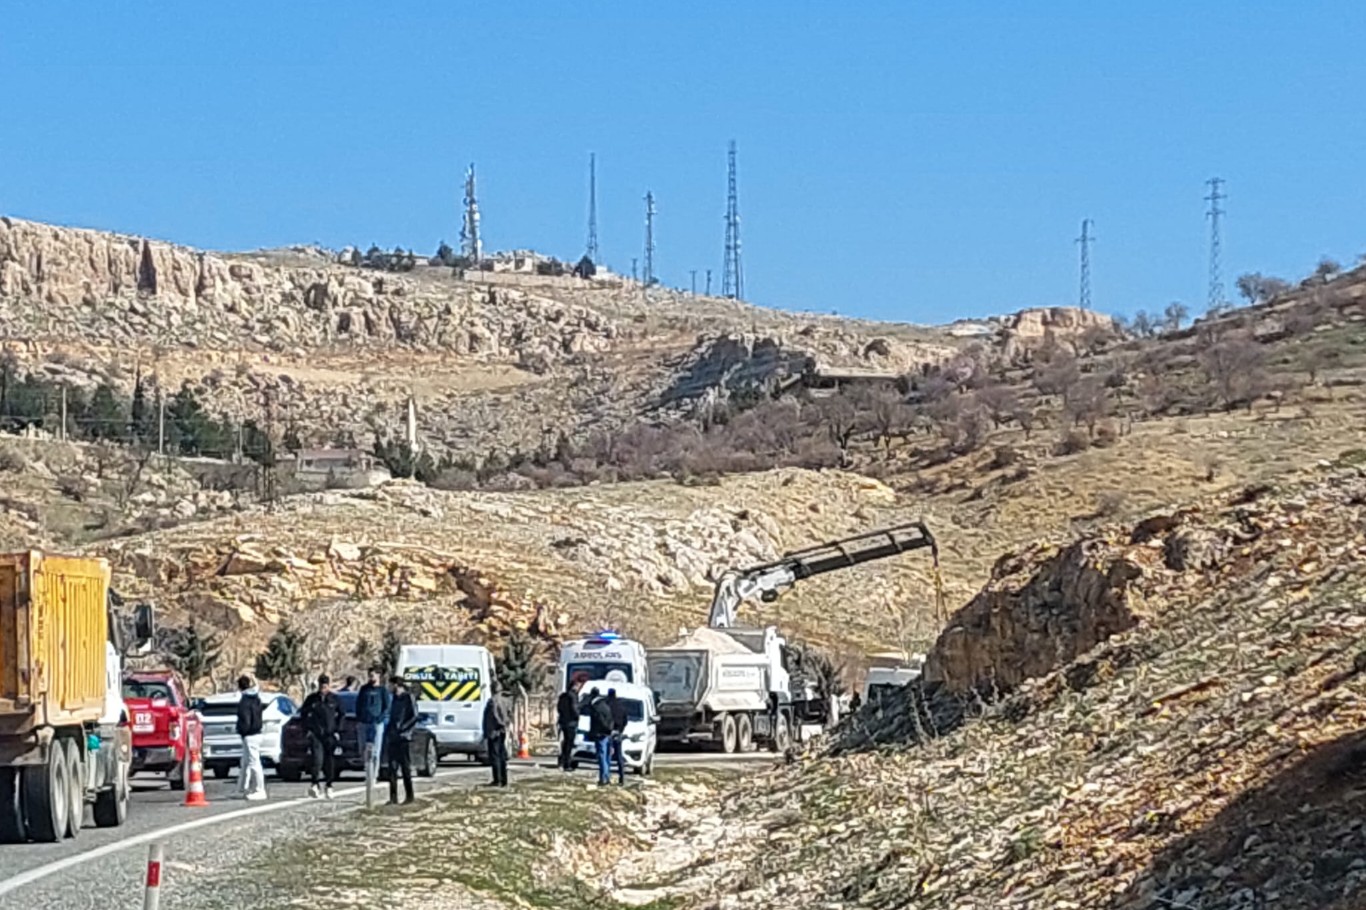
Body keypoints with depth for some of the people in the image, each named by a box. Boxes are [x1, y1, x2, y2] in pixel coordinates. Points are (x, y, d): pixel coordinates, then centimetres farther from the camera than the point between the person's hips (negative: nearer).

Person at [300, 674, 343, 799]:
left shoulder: (334, 699, 4)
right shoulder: (312, 698, 4)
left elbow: (341, 715, 11)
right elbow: (303, 713, 12)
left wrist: (338, 730, 3)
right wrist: (307, 728, 3)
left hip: (330, 735, 1)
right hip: (315, 734, -1)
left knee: (330, 761, 4)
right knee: (317, 759, -15)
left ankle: (329, 786, 15)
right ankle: (316, 785, -15)